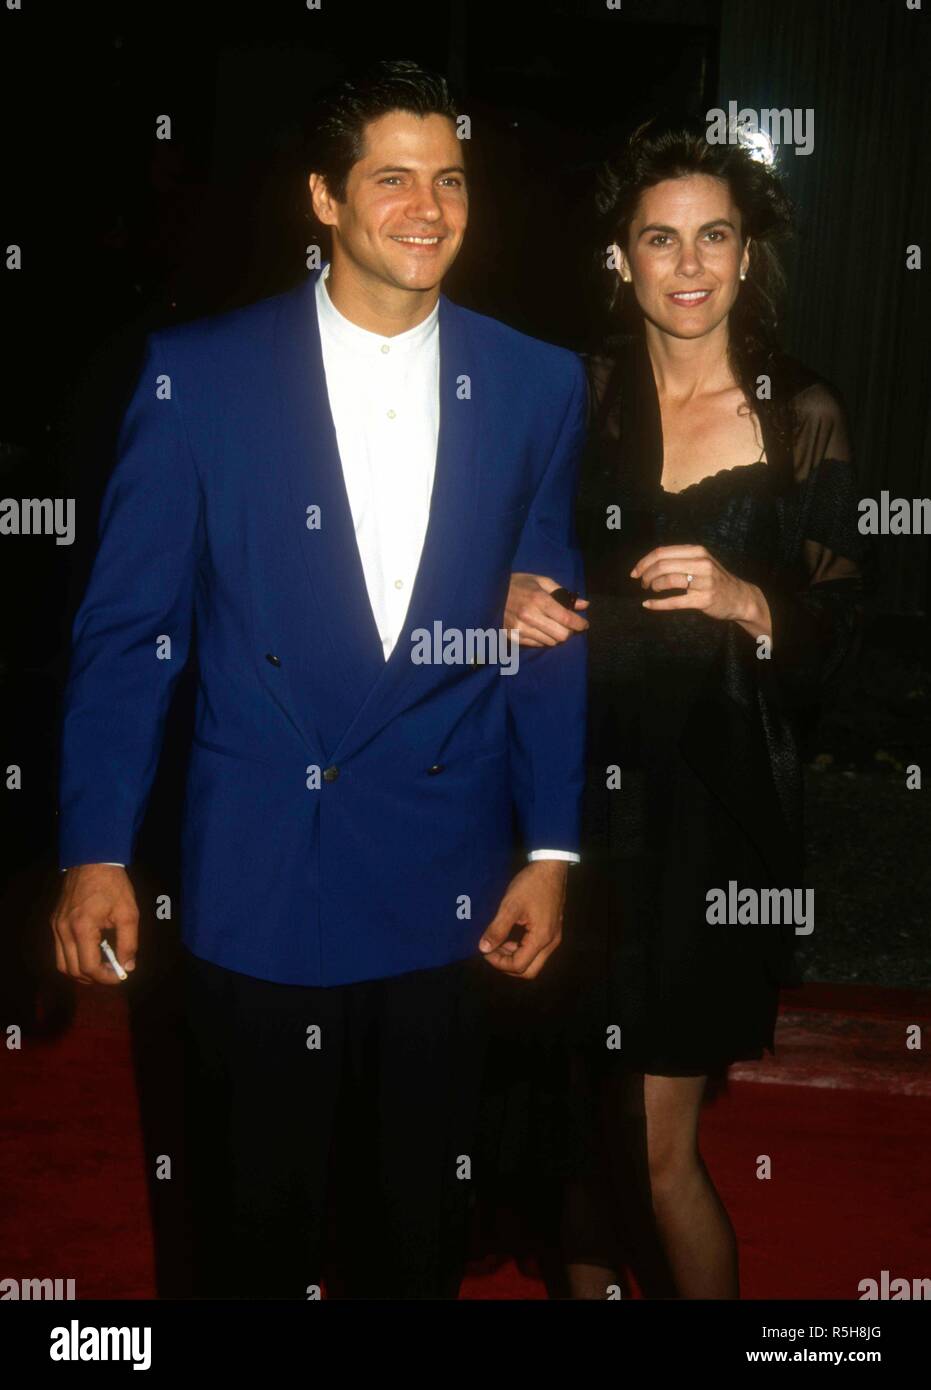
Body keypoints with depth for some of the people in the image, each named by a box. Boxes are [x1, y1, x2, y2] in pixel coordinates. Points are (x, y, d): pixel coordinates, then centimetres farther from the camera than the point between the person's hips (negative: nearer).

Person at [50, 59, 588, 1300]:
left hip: (448, 889, 2)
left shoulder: (536, 385, 1)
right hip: (259, 882, -1)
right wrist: (95, 850, -7)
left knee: (417, 1235, 19)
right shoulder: (199, 373, -5)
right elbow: (128, 627, -4)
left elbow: (548, 634, 4)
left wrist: (552, 847, 2)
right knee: (253, 1226, 17)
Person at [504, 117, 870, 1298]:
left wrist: (745, 602, -18)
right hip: (581, 786, 2)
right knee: (577, 1118, 8)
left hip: (714, 803, -2)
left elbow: (837, 636, 1)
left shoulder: (802, 417, 1)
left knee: (659, 1145, 0)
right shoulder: (577, 397, 5)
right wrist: (516, 604, -9)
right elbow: (517, 570, 13)